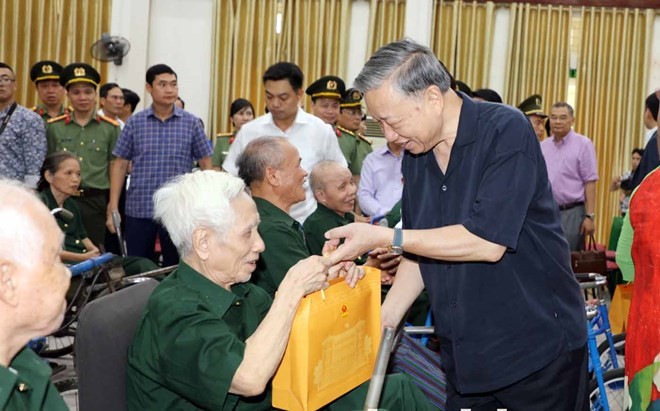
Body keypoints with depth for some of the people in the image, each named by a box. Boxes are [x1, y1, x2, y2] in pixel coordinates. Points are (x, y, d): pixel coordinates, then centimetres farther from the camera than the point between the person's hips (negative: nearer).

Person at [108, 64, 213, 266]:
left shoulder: (192, 123, 2)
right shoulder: (135, 122, 3)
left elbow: (206, 166, 5)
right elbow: (120, 165, 6)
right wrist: (113, 207, 0)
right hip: (139, 209, 1)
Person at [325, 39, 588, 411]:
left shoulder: (505, 131, -16)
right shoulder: (416, 152, 5)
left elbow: (487, 242, -24)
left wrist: (383, 237, -20)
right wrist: (382, 322, 3)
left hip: (538, 352, -6)